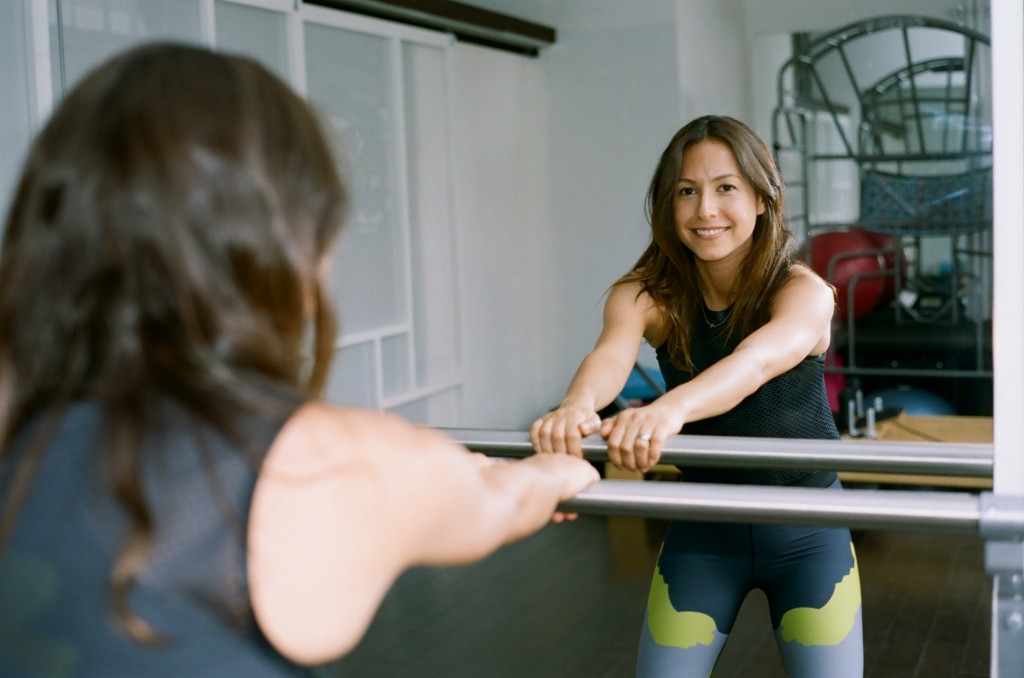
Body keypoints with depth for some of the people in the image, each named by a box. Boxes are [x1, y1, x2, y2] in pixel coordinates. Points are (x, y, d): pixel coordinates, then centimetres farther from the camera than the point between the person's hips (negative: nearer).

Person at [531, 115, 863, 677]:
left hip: (806, 531, -1)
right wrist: (578, 405, -60)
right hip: (702, 529, 2)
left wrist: (673, 406, -63)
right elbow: (613, 351, -35)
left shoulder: (803, 291, -19)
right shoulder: (647, 294, -13)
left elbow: (764, 356, -42)